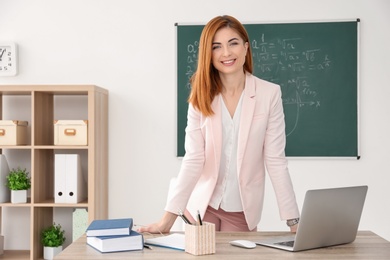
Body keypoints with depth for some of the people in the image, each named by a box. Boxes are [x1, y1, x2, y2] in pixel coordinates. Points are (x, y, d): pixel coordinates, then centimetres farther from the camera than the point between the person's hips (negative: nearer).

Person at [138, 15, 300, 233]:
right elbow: (193, 160, -10)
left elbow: (275, 160, -10)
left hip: (243, 209, -1)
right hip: (202, 205, 1)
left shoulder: (269, 94, -10)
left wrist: (294, 221, -13)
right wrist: (169, 216, -16)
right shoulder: (201, 97, -5)